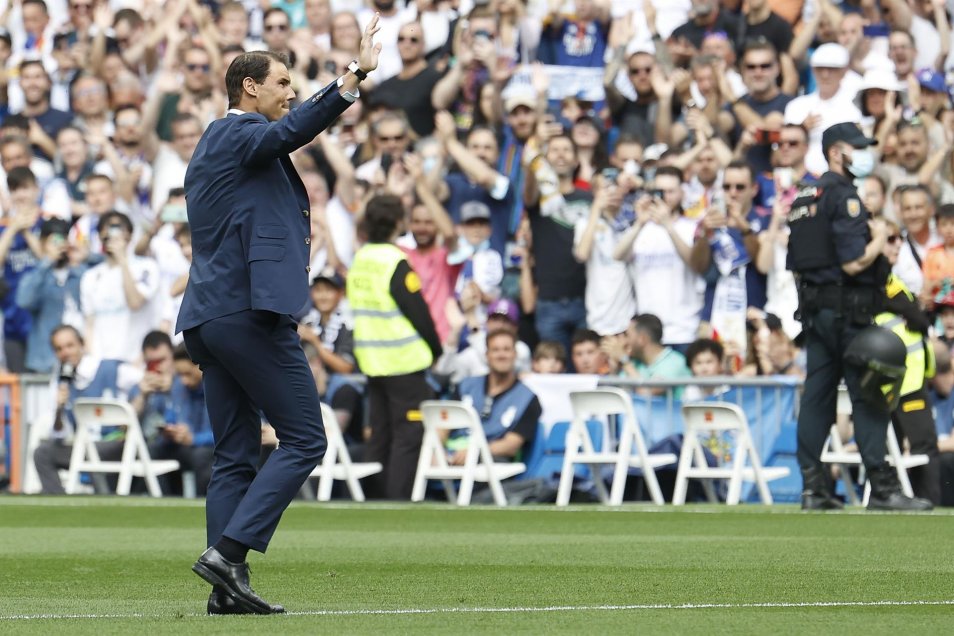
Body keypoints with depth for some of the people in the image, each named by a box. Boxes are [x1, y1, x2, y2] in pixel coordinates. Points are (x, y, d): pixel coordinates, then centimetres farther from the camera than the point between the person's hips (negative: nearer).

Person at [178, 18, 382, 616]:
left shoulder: (211, 148, 23)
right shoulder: (239, 134, -8)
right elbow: (291, 131, -27)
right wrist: (355, 76, -36)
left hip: (210, 315, 10)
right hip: (253, 313, -10)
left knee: (235, 455, 8)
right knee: (304, 439, -6)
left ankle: (228, 586, 4)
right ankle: (229, 551, -15)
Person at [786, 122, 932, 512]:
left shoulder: (804, 198, 16)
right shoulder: (843, 195, -13)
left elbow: (796, 267, 18)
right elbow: (854, 263, -20)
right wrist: (880, 238, -4)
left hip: (814, 308, 9)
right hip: (847, 310, -9)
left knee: (817, 393, 7)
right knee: (868, 398, -7)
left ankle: (812, 488, 6)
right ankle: (882, 488, -8)